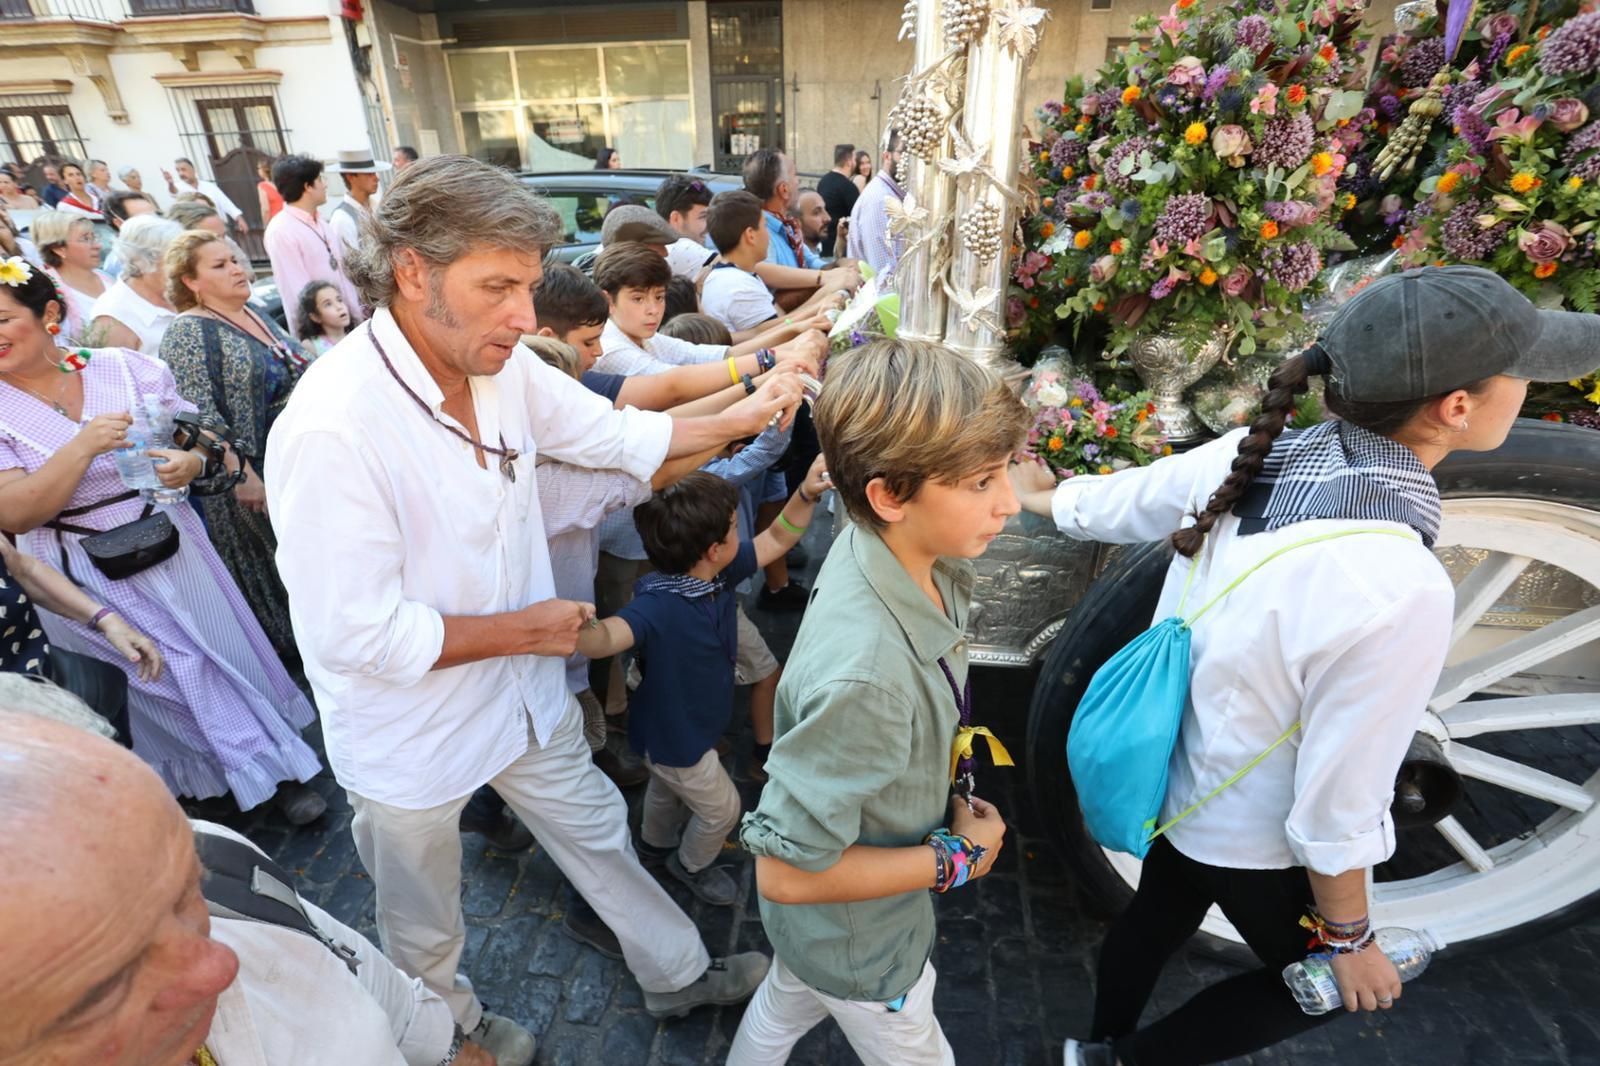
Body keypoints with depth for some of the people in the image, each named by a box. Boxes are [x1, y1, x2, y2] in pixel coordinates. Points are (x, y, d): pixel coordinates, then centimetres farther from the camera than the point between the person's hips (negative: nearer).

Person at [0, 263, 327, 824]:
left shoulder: (124, 367, -2)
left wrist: (188, 463, -20)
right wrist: (84, 447, -25)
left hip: (171, 548, 1)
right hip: (87, 578, -1)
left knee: (226, 653, 7)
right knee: (173, 676, 3)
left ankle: (280, 770, 25)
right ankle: (267, 768, 23)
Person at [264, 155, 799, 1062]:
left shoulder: (502, 365, -11)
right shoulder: (332, 431, -32)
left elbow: (613, 433, 2)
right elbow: (358, 634, -30)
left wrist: (737, 418, -8)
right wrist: (526, 628, -20)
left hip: (526, 695, 6)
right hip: (411, 741, -5)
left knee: (599, 834, 25)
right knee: (426, 923, 25)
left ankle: (678, 974, 50)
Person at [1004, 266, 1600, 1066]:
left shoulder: (1250, 455, -18)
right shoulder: (1397, 592, -38)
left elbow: (1120, 502, 2)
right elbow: (1337, 802, -25)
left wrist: (1044, 497, 25)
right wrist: (1348, 937, -5)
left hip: (1177, 778, 6)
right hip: (1251, 839, -6)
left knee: (1156, 920, 32)